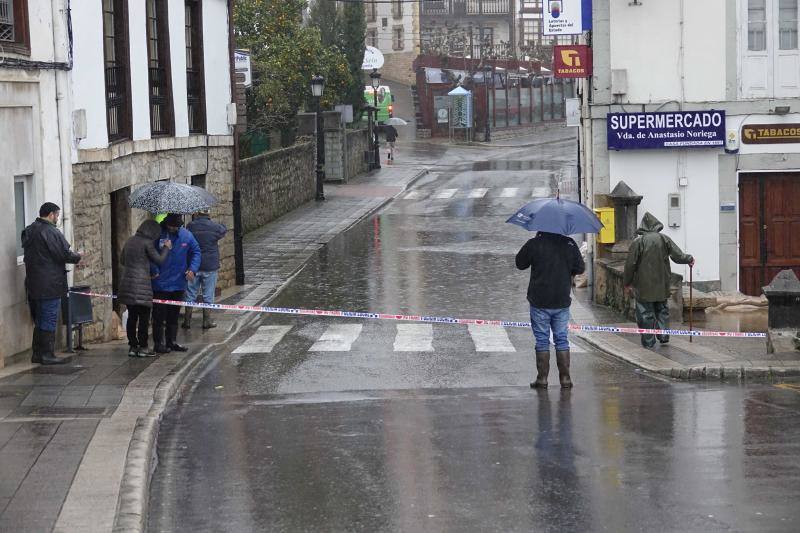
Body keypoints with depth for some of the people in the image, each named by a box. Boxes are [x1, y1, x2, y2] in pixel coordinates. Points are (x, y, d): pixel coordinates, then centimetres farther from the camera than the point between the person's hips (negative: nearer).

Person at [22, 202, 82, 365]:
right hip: (50, 285, -8)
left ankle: (37, 353, 18)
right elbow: (64, 254, -17)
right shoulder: (51, 232, -16)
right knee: (50, 320, -3)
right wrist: (78, 258, 3)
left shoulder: (28, 231, 12)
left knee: (39, 320, 15)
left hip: (33, 283, 8)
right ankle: (47, 354, -2)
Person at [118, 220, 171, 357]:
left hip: (127, 283, 7)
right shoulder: (147, 243, -9)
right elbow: (159, 260, -4)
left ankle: (132, 346, 13)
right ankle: (143, 347, 2)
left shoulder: (130, 241, 13)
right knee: (144, 317, 1)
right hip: (141, 283, -7)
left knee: (132, 316, 11)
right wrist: (166, 248, 11)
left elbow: (122, 260, 22)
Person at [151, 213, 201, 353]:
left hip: (178, 284, 4)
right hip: (160, 285, -4)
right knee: (159, 316, -1)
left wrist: (192, 269, -3)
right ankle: (159, 343, 6)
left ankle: (171, 341, 23)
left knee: (174, 315, 14)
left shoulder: (186, 235, 0)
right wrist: (154, 271, -17)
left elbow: (196, 251, 10)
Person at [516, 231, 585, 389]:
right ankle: (565, 378, 8)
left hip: (540, 302, -2)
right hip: (562, 302, 2)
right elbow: (580, 268, 1)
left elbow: (520, 263, 3)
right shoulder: (569, 244, -4)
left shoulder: (534, 244, -11)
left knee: (542, 340, 5)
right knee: (561, 339, 10)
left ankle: (542, 378, 4)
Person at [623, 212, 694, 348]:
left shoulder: (638, 242, -10)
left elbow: (630, 265, -8)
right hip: (662, 284, 3)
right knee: (662, 309, 19)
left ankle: (649, 341, 5)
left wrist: (627, 282, 4)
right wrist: (689, 259, 20)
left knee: (646, 312, 4)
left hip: (644, 285, -3)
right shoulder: (664, 239, -3)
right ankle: (664, 335, 13)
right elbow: (678, 256, -1)